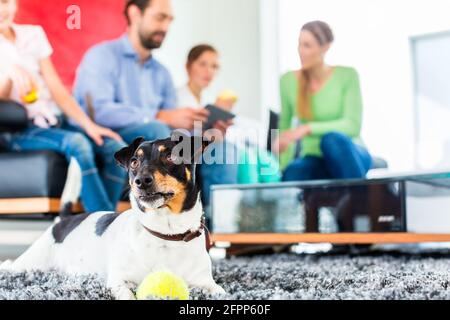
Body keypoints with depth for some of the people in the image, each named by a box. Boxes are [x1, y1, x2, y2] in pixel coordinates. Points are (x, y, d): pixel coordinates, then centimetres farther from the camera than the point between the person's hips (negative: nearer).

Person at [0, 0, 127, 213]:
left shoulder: (33, 34, 13)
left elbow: (56, 88, 7)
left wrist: (88, 125, -5)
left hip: (53, 124, 5)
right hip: (18, 131, -5)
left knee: (114, 146, -20)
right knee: (76, 143, -33)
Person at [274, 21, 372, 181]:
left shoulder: (347, 75, -7)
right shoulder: (288, 80, 1)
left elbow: (353, 125, -17)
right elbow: (285, 128, 10)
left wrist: (308, 128, -29)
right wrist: (282, 168, -3)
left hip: (351, 158, -1)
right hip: (314, 160, 1)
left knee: (332, 139, -37)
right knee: (293, 172, -35)